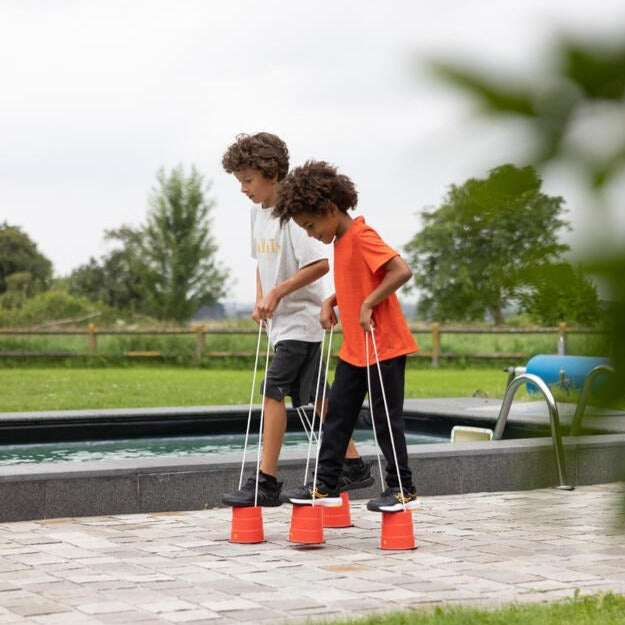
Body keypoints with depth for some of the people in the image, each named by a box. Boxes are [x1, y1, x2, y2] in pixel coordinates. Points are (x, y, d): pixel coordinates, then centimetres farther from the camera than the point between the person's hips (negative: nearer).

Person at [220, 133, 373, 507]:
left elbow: (320, 264, -24)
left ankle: (266, 483, -10)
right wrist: (261, 299, 8)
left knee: (273, 391, -13)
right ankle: (355, 466, 22)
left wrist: (278, 292, -22)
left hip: (301, 319, -9)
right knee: (315, 397, 12)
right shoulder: (259, 211, 10)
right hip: (280, 321, 9)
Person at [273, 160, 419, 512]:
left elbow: (402, 271, -28)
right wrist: (331, 302, 8)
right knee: (338, 413, 10)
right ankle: (325, 486, 16)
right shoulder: (341, 240, 11)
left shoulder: (362, 236, -18)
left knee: (386, 417, -1)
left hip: (383, 346, -10)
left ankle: (403, 489, 10)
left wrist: (368, 304, -24)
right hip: (354, 348, 10)